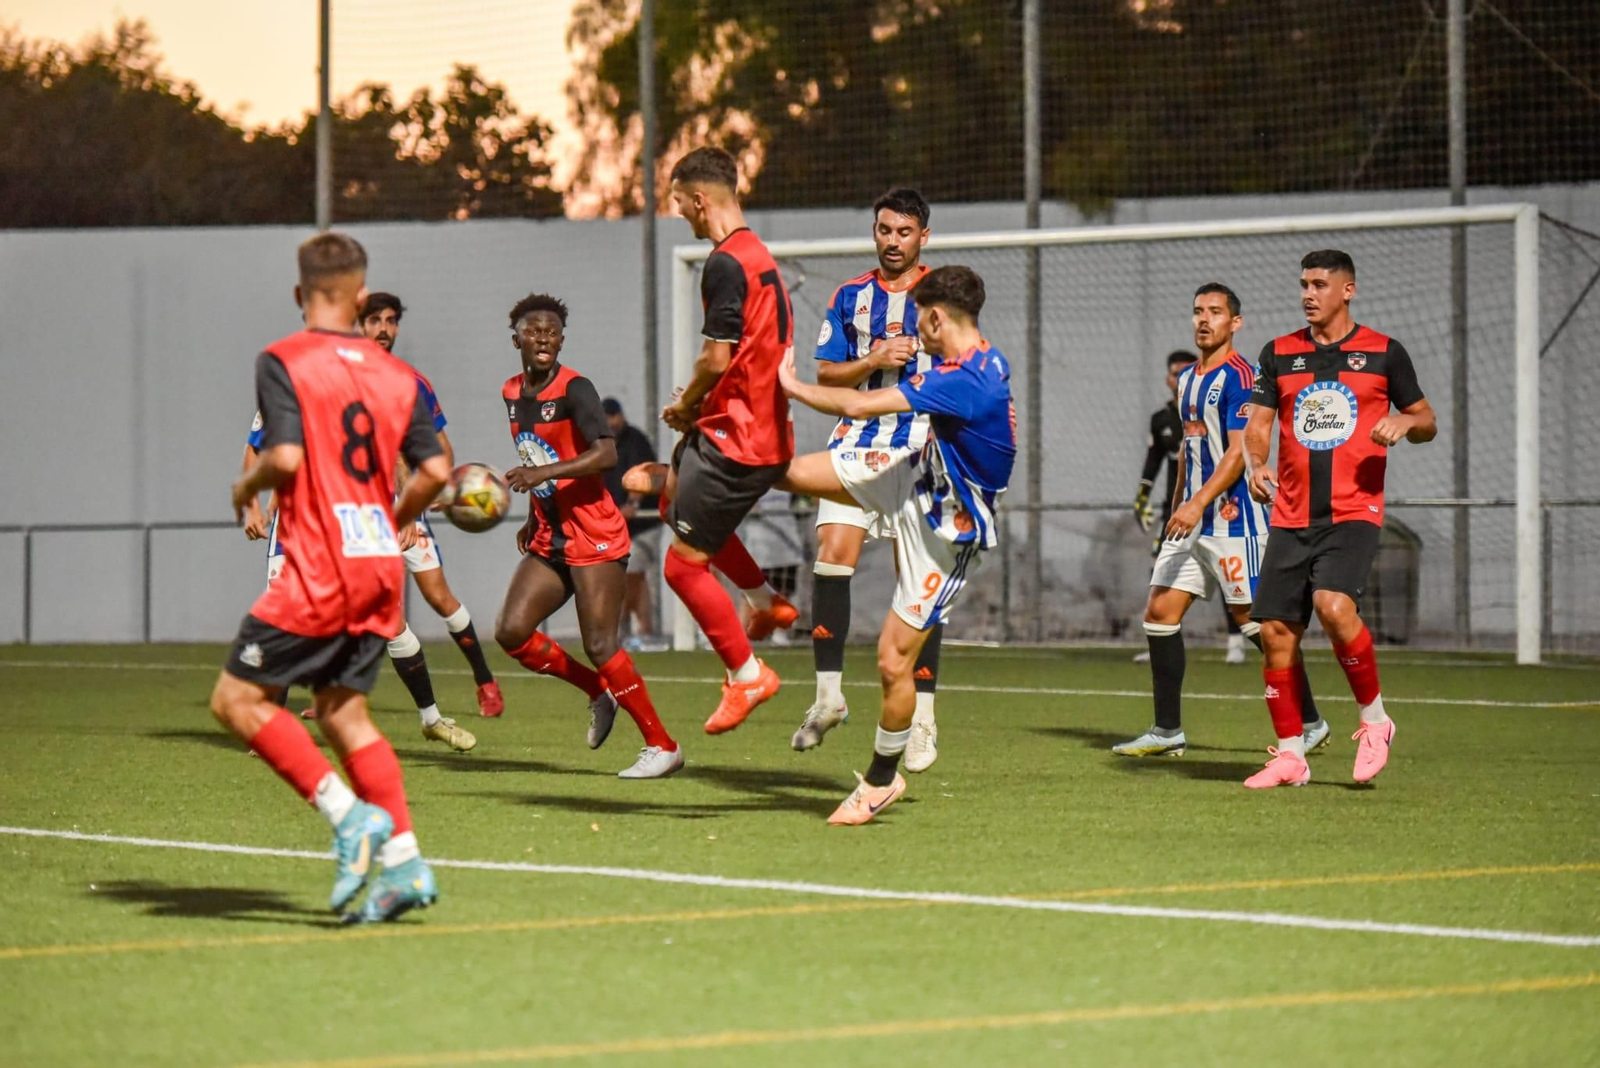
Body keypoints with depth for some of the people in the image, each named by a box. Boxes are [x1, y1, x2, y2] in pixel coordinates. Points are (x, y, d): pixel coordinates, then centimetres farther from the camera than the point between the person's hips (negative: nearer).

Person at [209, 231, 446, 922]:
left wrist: (246, 487, 4)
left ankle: (350, 815, -13)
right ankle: (403, 861, 1)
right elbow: (435, 471, 6)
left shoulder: (282, 362, -6)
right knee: (344, 714, 12)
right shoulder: (396, 375, 10)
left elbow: (285, 457, -17)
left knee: (238, 698, 0)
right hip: (380, 569, 6)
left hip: (318, 571, -6)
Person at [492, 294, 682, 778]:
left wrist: (543, 473, -36)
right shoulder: (512, 393, 10)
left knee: (600, 646, -12)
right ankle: (598, 692, 16)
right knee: (512, 632, -6)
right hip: (549, 539, 8)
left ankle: (662, 746, 0)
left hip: (594, 537, -8)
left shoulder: (574, 389, -14)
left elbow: (605, 453, -28)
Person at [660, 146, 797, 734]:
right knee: (671, 501, 30)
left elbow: (718, 358, -23)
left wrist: (686, 405, -5)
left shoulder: (726, 263, -18)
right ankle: (769, 600, 27)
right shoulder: (759, 255, 12)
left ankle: (746, 674, 2)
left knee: (683, 564, -4)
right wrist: (698, 399, 12)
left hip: (736, 438, -10)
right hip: (767, 431, 10)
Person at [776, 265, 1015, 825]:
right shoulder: (983, 361, -3)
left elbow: (860, 406, -34)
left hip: (943, 532, -9)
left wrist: (792, 386, -19)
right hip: (916, 481, 9)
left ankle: (881, 780, 15)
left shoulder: (966, 382, -33)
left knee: (894, 661, -4)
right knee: (793, 473, 5)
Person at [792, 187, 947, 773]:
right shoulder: (849, 296, 12)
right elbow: (826, 376, 10)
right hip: (856, 444, 2)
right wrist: (874, 361, -7)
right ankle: (828, 695, -5)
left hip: (921, 449, -2)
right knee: (832, 557, -14)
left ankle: (922, 716, 1)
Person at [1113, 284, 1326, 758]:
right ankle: (1167, 730, 8)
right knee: (1160, 613, 3)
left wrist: (1199, 504, -25)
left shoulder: (1239, 377, -12)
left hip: (1232, 518, -9)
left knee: (1256, 620, -6)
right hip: (1192, 521, 9)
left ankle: (1309, 724, 5)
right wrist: (1178, 508, 22)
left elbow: (1239, 452, -19)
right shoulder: (1187, 379, 16)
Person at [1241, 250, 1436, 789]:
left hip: (1353, 512, -4)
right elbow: (1258, 423, 8)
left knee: (1333, 605, -27)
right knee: (1276, 630, -2)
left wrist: (1406, 424, -12)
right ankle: (1289, 755, 11)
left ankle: (1374, 719, -6)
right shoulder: (1279, 353, 11)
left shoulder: (1383, 353, 4)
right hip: (1291, 517, 4)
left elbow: (1426, 420, 11)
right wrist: (1256, 465, -13)